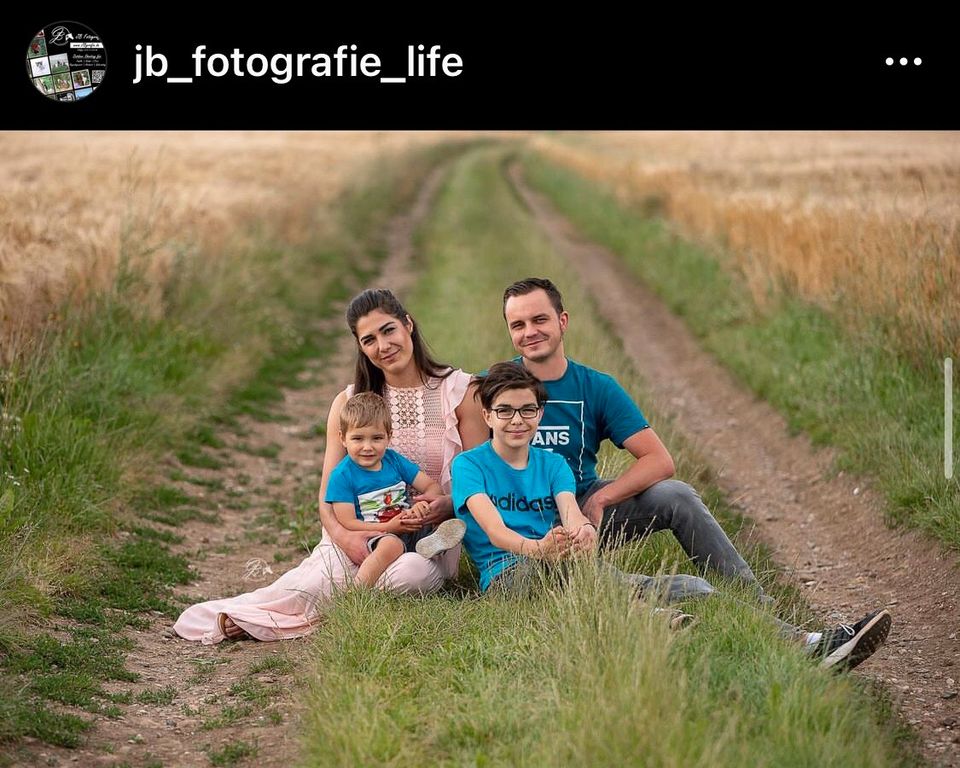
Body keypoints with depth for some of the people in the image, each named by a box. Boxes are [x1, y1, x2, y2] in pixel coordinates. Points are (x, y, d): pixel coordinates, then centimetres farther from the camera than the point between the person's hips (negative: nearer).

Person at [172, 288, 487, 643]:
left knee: (409, 574, -38)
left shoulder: (458, 391, 4)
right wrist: (344, 535, -18)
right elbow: (328, 496, 5)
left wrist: (448, 504, -20)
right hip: (360, 534, 0)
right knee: (312, 585, -36)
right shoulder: (349, 403, 10)